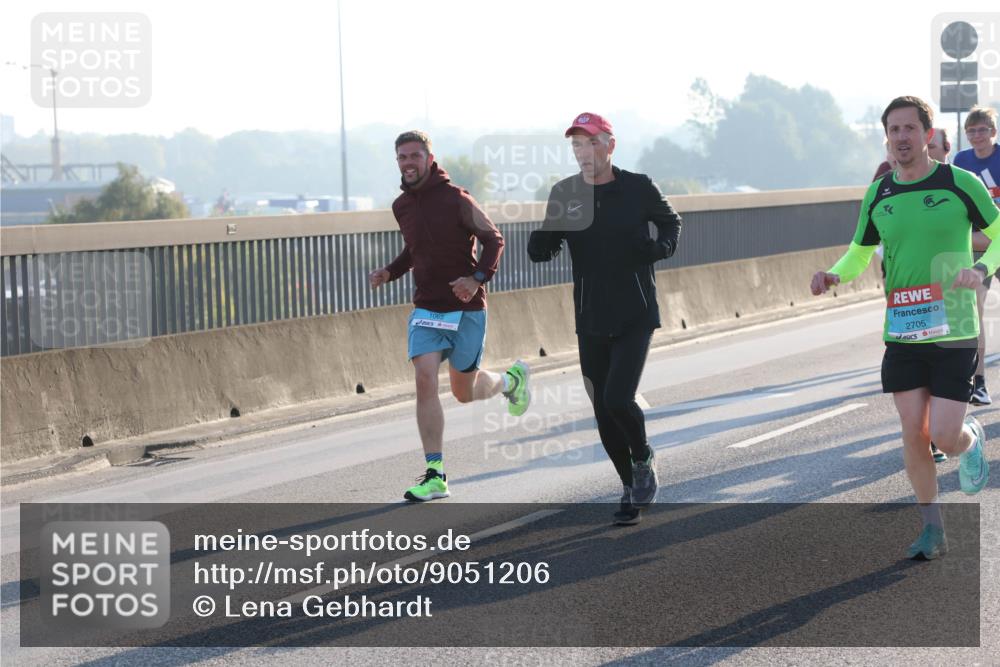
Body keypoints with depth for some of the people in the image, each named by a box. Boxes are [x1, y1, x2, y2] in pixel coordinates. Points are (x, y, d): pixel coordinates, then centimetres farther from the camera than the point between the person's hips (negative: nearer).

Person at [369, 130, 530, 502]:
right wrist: (390, 272, 4)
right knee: (425, 380, -14)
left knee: (464, 392, 7)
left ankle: (511, 380, 43)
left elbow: (493, 240, -6)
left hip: (466, 308, -4)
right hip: (426, 308, 4)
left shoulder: (455, 199, -12)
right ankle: (435, 475, -13)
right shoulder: (401, 207, 5)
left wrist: (478, 278, -22)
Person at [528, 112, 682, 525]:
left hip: (636, 317, -3)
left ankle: (644, 459, 13)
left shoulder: (638, 188, -5)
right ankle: (632, 489, 24)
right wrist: (543, 237, -17)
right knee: (603, 412, 6)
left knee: (618, 399, -18)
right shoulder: (565, 194, 1)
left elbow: (671, 223, 12)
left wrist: (661, 247, -10)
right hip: (591, 321, 3)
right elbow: (541, 251, 7)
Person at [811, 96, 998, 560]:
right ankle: (932, 531, 14)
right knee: (913, 433, 0)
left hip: (953, 334, -3)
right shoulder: (878, 195, 7)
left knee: (945, 436, -8)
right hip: (901, 335, 3)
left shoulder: (960, 184, -4)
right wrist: (834, 275, -3)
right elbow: (859, 255, 19)